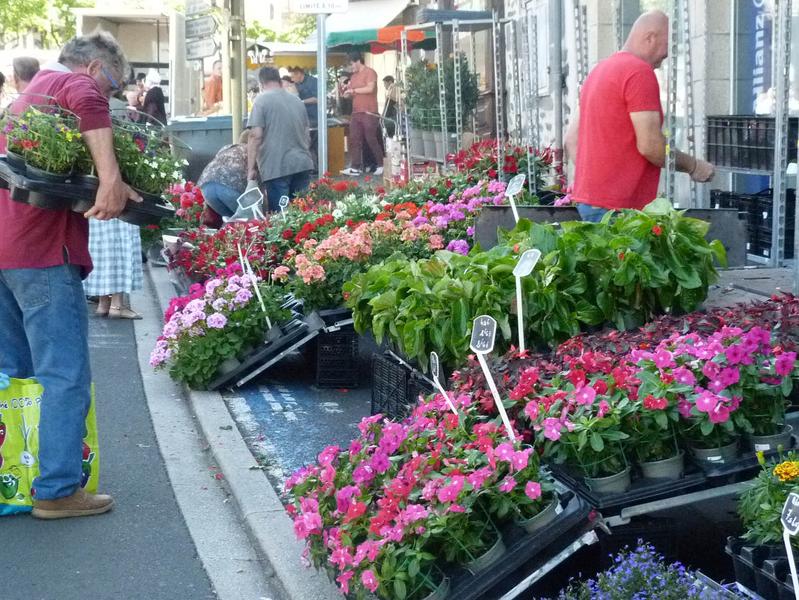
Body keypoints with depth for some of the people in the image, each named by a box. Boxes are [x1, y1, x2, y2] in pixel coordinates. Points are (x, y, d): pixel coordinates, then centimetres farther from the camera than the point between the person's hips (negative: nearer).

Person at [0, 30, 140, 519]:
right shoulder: (74, 84, -3)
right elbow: (88, 105, -27)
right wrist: (111, 178, -33)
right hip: (43, 248, -9)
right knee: (66, 376, -5)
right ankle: (58, 491, -4)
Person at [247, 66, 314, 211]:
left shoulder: (262, 100, -4)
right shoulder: (298, 101, 16)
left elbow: (256, 136, -11)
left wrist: (251, 168, -6)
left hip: (276, 167, -6)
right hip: (302, 164, 6)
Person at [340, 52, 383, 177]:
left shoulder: (370, 72, -6)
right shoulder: (353, 76, 18)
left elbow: (370, 88, -20)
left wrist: (353, 90, -13)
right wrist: (346, 90, 3)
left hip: (369, 113, -8)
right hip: (356, 113, 8)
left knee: (372, 140, -5)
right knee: (354, 140, 0)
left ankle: (382, 166, 5)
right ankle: (355, 168, -3)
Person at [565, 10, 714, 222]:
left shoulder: (598, 71, 17)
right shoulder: (640, 72, -12)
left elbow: (571, 139, 19)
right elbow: (650, 145, -17)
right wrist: (693, 166, -3)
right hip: (617, 205, -9)